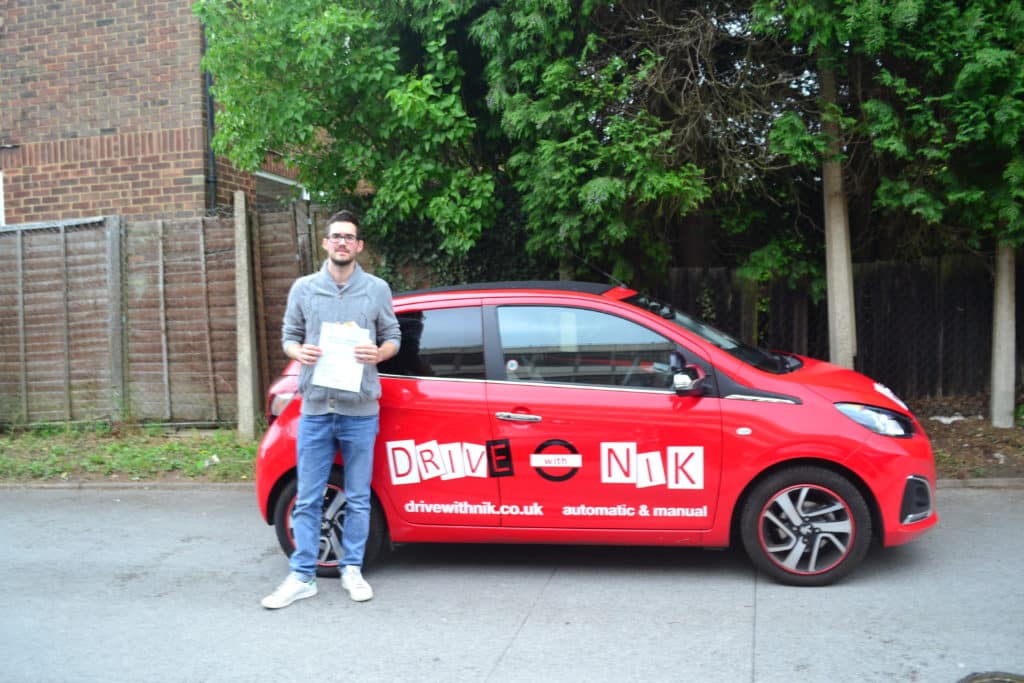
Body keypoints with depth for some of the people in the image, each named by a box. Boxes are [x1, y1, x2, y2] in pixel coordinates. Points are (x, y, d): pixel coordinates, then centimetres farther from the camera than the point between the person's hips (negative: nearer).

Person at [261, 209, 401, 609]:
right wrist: (299, 352, -10)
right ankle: (302, 576, 13)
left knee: (358, 498, 8)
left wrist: (378, 353, -12)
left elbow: (393, 337, 10)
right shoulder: (303, 288, 7)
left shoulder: (377, 289, 5)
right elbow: (288, 336, 12)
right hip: (315, 408, 1)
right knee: (307, 499, 4)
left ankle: (352, 570, 22)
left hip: (360, 410, 0)